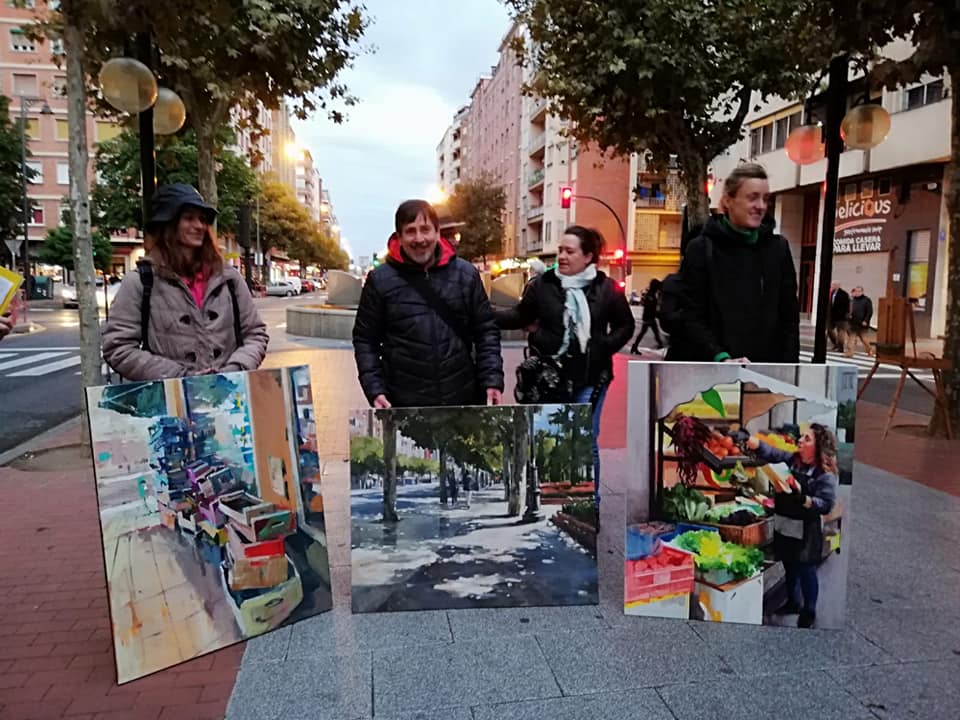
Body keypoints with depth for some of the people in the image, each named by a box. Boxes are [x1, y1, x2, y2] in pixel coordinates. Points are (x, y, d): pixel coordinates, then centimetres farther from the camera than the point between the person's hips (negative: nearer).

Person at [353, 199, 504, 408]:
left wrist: (492, 381, -2)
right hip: (403, 405, -1)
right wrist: (375, 390, -6)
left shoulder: (466, 274, 5)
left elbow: (486, 331, 8)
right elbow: (365, 340, 4)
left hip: (463, 400, 2)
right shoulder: (380, 281, 0)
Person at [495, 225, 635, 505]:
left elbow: (625, 325, 9)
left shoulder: (606, 288, -1)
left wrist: (604, 347, -3)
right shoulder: (543, 283, -1)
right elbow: (520, 316, 7)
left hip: (590, 378, -1)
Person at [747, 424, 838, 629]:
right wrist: (753, 441, -26)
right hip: (784, 527, 6)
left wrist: (802, 497, -31)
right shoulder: (791, 459, -1)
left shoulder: (824, 474, -17)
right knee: (789, 568, 23)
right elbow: (770, 453, -8)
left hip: (805, 532, -6)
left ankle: (809, 612, 30)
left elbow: (826, 505, -20)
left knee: (806, 571, 10)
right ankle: (793, 602, 43)